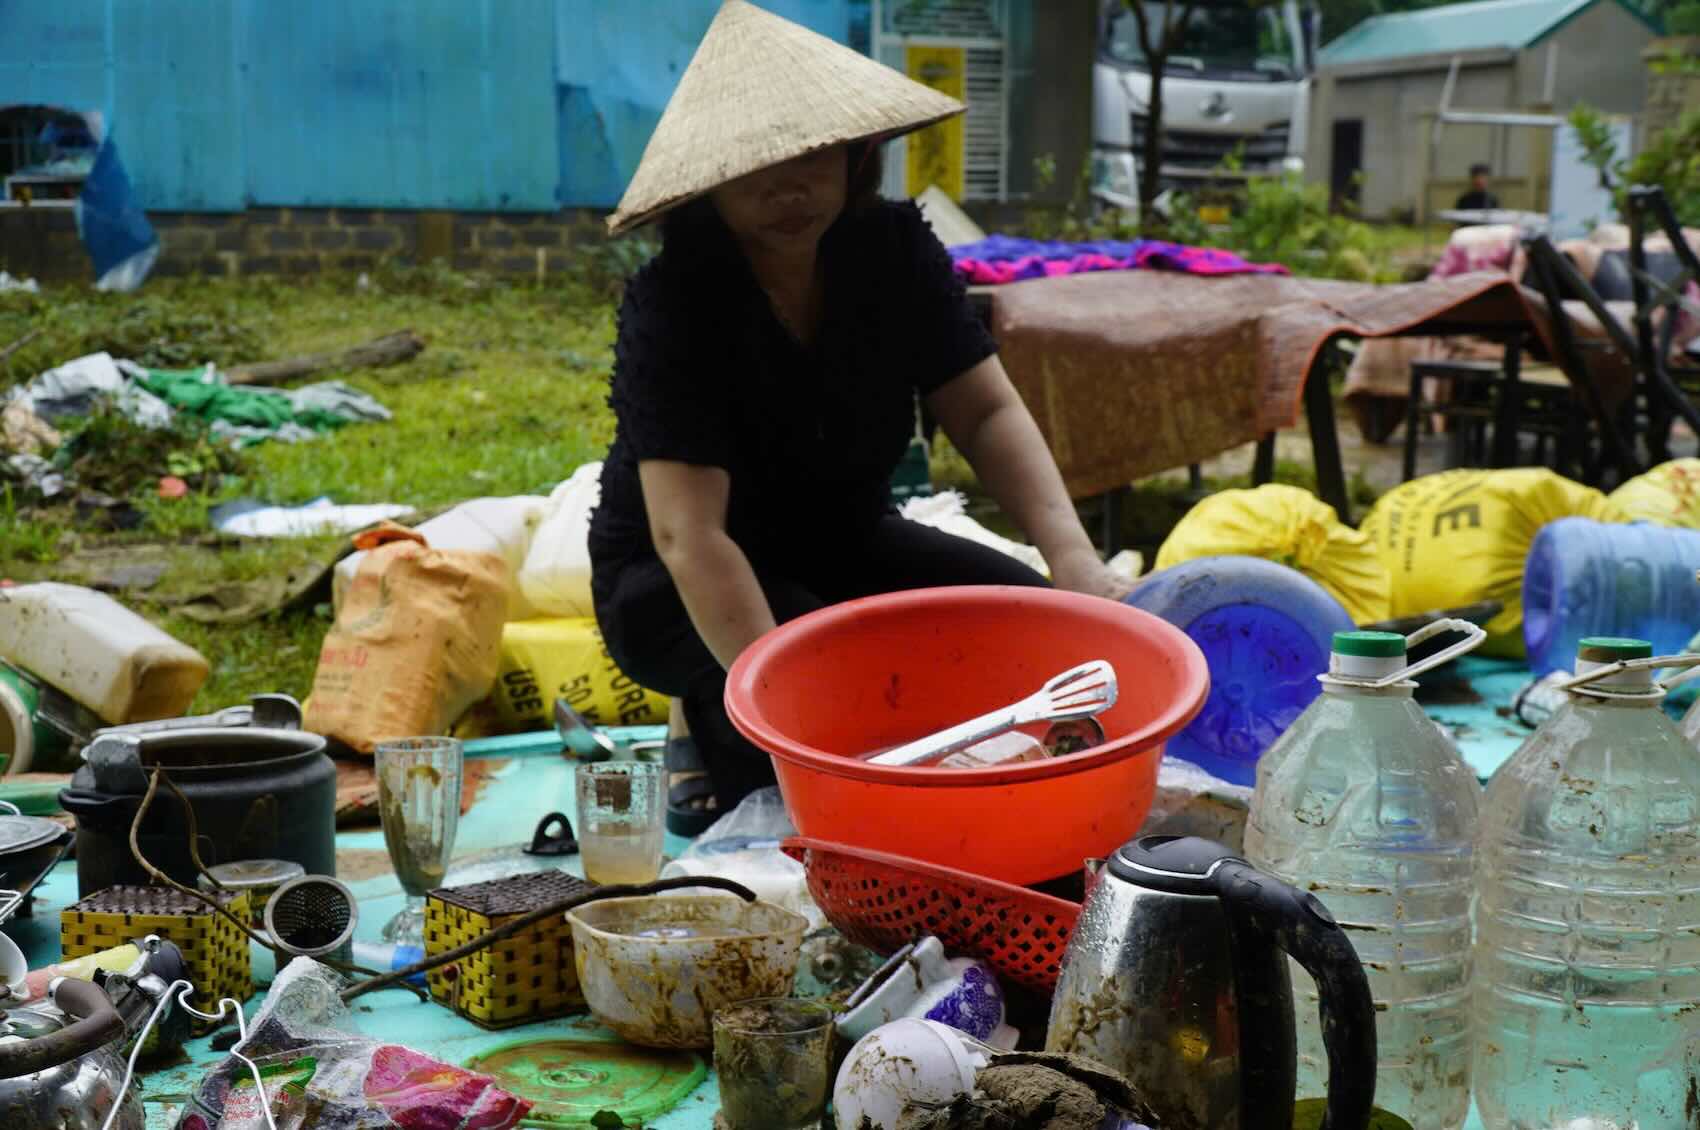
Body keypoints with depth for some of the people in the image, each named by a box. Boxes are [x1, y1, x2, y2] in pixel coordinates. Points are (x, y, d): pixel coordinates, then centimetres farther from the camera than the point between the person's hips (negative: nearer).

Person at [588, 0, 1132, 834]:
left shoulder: (894, 249, -11)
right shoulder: (672, 305, -27)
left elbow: (987, 413, -12)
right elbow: (689, 535, -34)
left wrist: (1072, 556, -28)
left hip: (845, 548, 6)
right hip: (677, 586, -5)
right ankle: (721, 744, 0)